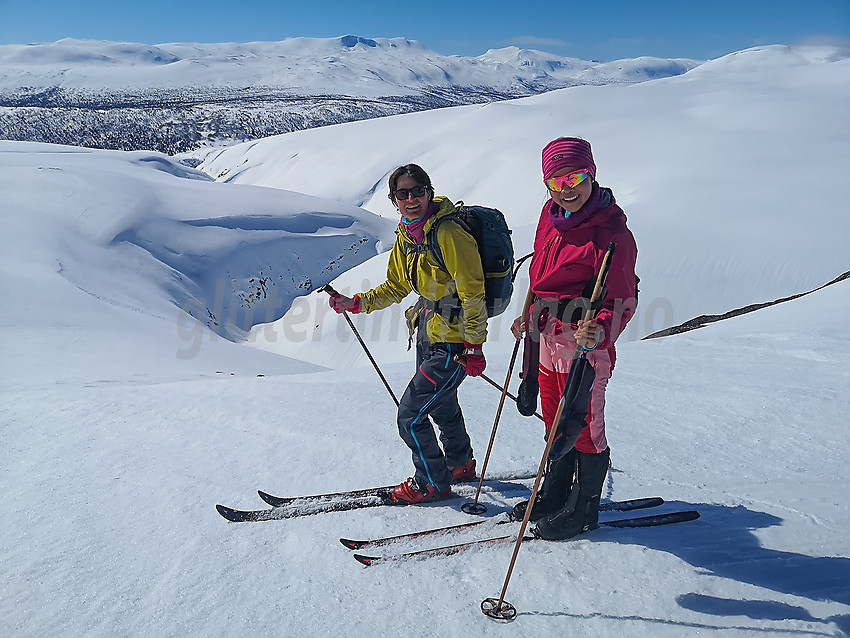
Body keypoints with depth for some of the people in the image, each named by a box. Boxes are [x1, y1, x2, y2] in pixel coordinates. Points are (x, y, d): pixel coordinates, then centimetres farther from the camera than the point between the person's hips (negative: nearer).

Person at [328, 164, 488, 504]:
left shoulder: (448, 233, -22)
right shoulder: (406, 236, 4)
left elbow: (473, 293, -21)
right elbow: (396, 287, 15)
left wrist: (473, 345, -21)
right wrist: (356, 303, 4)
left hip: (453, 342, -9)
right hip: (428, 335, 9)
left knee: (410, 416, -3)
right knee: (442, 404, 26)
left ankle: (432, 482, 21)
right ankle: (460, 464, 50)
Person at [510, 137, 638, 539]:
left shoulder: (610, 232, -18)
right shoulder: (551, 215, 5)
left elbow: (622, 301, -17)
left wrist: (598, 334, -34)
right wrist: (529, 317, 20)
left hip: (586, 343, -7)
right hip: (547, 338, 8)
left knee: (583, 427, 6)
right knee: (555, 423, 20)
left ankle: (584, 509, 26)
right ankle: (554, 496, 39)